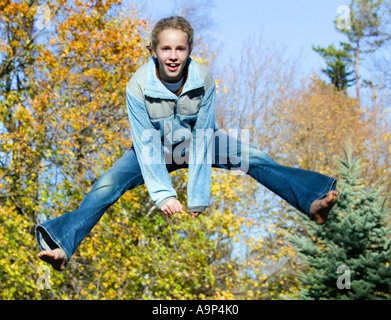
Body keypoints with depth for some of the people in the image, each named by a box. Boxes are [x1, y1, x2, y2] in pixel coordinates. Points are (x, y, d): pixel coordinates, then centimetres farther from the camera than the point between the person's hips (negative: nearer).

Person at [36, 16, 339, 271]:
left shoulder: (204, 80, -24)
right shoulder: (138, 86, -27)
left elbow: (202, 140, -23)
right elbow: (147, 144, -24)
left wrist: (198, 198, -26)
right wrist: (163, 193, -32)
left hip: (194, 143, 1)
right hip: (155, 148, -1)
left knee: (255, 160, -18)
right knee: (108, 185, -23)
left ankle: (313, 202, -29)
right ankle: (63, 246, -35)